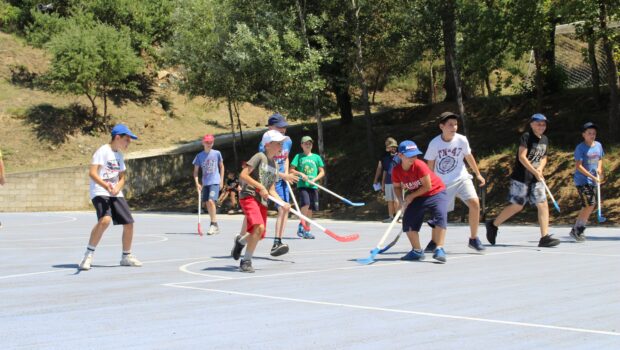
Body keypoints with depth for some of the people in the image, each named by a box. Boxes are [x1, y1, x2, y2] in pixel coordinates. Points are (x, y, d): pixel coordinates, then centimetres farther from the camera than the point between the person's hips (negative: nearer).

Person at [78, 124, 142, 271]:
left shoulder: (119, 155, 14)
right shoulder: (103, 151, -10)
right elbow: (92, 172, -19)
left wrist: (117, 188, -7)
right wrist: (105, 185, -35)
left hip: (116, 194, 8)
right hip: (100, 193, -8)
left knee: (128, 223, 4)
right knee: (105, 220, -30)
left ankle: (126, 256, 24)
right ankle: (88, 255, -17)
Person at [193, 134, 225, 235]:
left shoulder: (217, 153, -1)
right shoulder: (199, 156, 4)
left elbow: (221, 166, 10)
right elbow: (196, 171, 6)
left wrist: (221, 180, 4)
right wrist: (197, 183, -6)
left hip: (215, 182, -4)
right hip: (205, 183, 4)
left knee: (211, 201, -20)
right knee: (207, 203, 7)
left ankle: (214, 224, -13)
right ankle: (214, 226, 19)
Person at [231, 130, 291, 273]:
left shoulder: (274, 165, 16)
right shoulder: (259, 157, -6)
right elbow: (243, 175, -14)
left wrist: (283, 203, 3)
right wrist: (260, 187, -16)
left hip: (262, 201, 8)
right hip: (249, 196, -8)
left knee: (260, 234, 6)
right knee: (259, 227, -25)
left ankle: (240, 241, 40)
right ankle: (246, 261, -13)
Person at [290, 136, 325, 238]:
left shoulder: (316, 157, 11)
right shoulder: (299, 156, 6)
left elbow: (322, 172, 10)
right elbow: (291, 170, 5)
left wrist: (315, 179, -6)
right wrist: (301, 174, -11)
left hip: (313, 186, 3)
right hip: (302, 185, -3)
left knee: (310, 209, 4)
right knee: (305, 204, -23)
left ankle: (306, 231, 14)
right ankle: (301, 224, -7)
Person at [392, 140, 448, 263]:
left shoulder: (419, 165, -26)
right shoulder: (396, 171, -12)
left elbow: (427, 186, -21)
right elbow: (397, 187, 6)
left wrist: (411, 196, -16)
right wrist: (401, 201, -12)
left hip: (436, 193, -5)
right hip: (417, 197, 5)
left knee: (440, 216, -27)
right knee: (408, 220, -6)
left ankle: (439, 250, -27)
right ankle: (417, 251, 10)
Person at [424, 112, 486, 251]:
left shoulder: (462, 140, -8)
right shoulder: (434, 143, -11)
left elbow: (469, 157, 10)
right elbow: (430, 167, -1)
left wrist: (478, 174, 16)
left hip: (462, 179, 1)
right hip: (442, 183, -1)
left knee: (475, 203, -18)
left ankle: (473, 239, -3)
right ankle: (434, 241, 26)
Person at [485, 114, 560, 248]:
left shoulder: (545, 140, 12)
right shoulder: (526, 137, -10)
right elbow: (522, 157, -17)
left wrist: (540, 168, 0)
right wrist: (535, 172, -19)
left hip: (536, 179, 7)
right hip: (521, 177, -7)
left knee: (543, 205, -4)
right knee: (517, 206, -2)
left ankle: (544, 237, -5)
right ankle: (493, 225, 18)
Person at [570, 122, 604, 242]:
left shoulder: (598, 145, 8)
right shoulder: (580, 148, -11)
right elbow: (578, 166, -16)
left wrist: (599, 169, 1)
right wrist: (593, 177, -20)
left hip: (593, 181, 7)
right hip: (582, 180, -7)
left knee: (589, 206, 8)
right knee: (589, 205, -13)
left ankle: (578, 230, 20)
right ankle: (576, 230, -1)